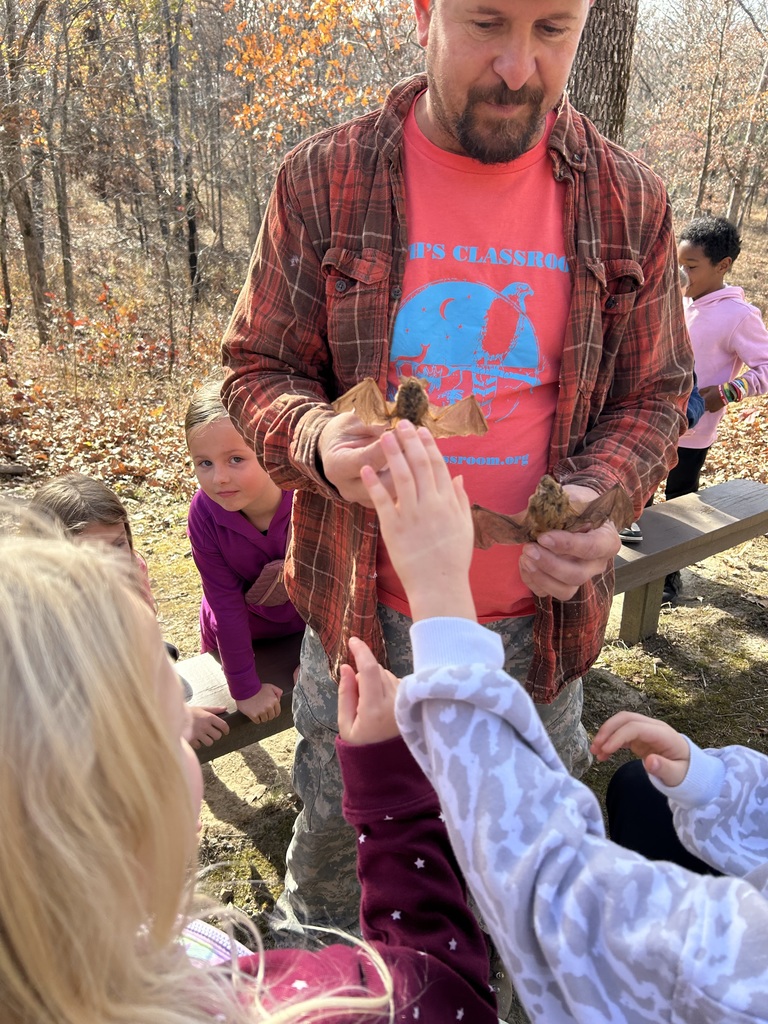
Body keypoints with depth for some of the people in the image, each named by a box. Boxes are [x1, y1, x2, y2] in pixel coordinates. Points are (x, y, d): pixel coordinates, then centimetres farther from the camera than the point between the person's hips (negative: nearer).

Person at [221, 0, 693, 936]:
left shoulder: (627, 203, -3)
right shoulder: (323, 181, -7)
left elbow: (652, 394, 4)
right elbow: (256, 372, -2)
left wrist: (598, 495, -17)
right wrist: (318, 438, -26)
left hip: (540, 622, 2)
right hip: (359, 611, 0)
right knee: (332, 829, 23)